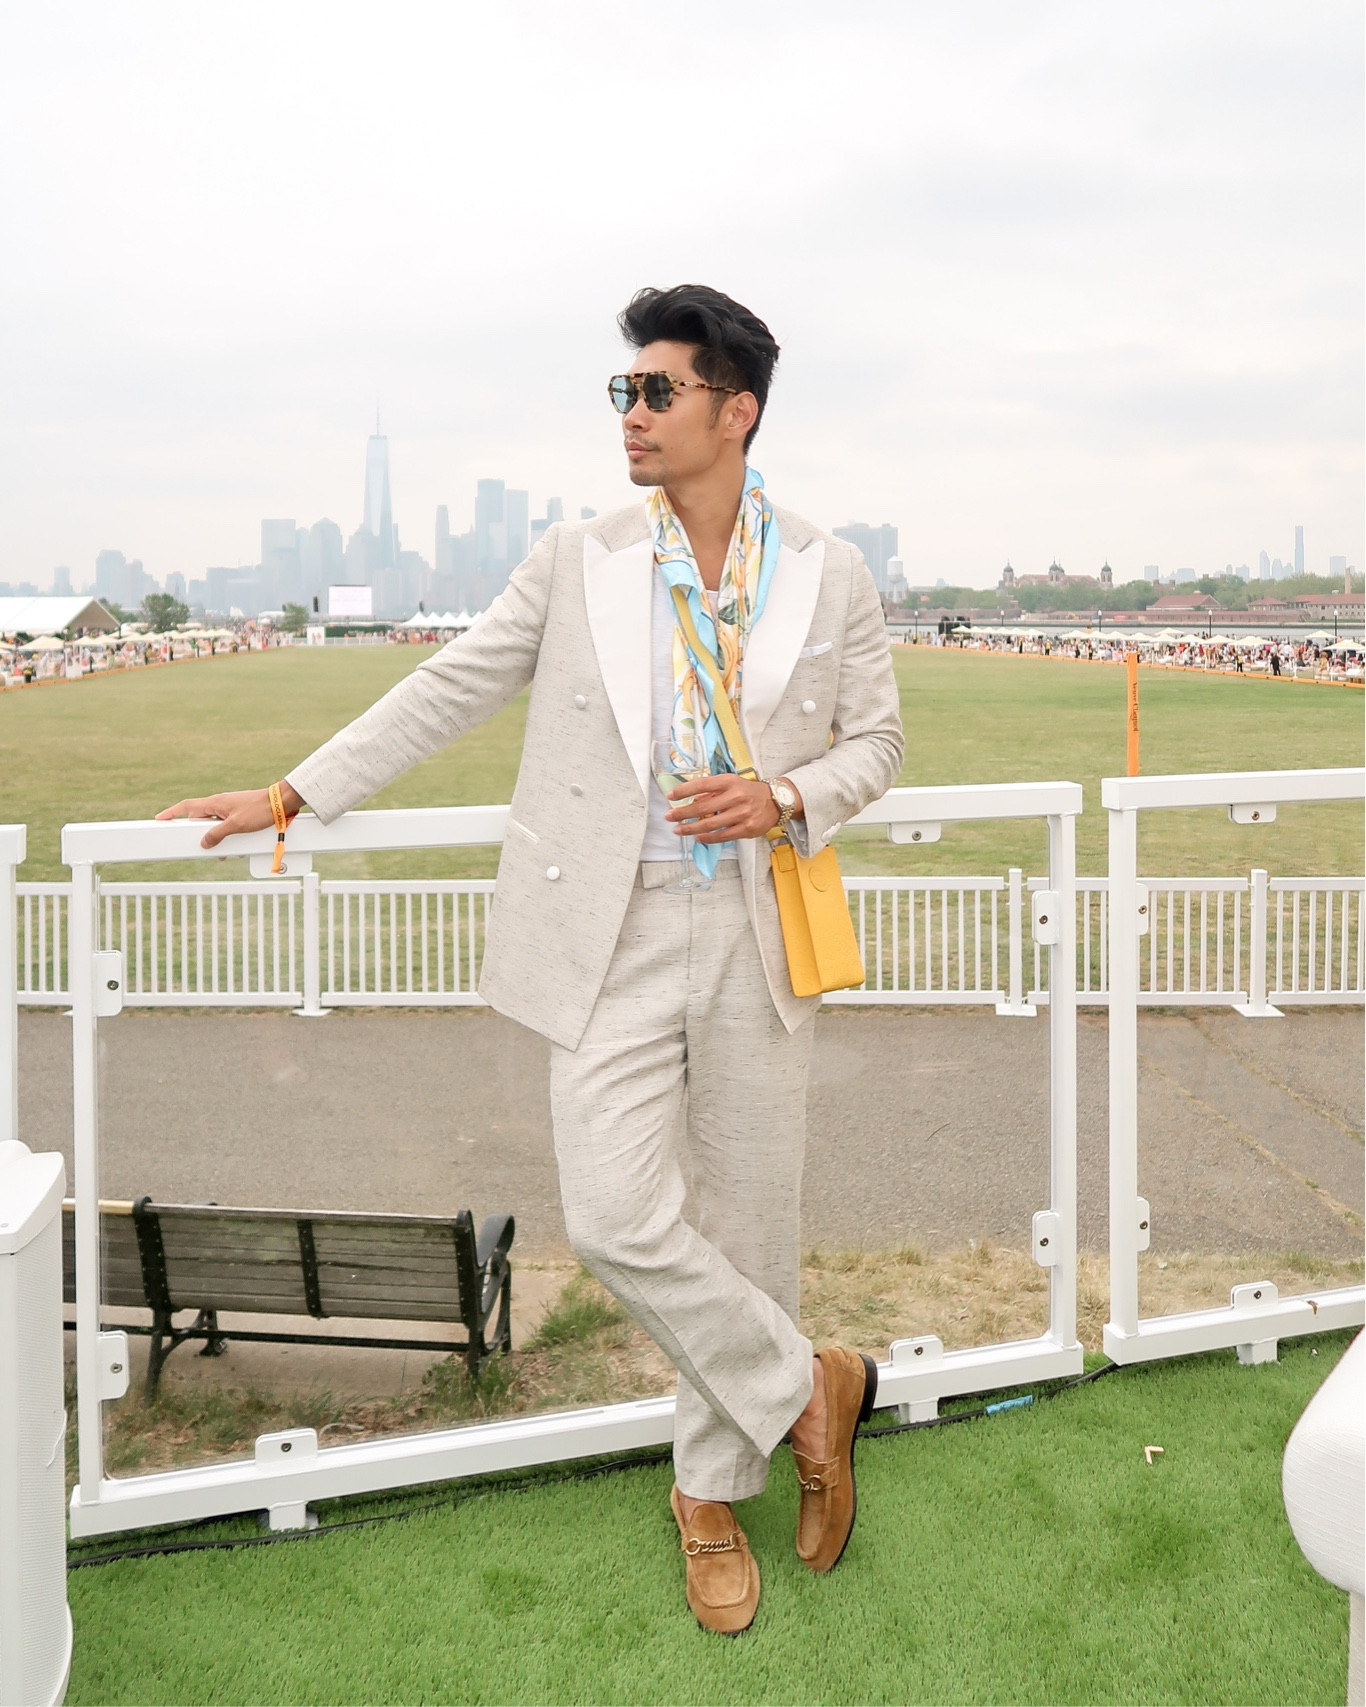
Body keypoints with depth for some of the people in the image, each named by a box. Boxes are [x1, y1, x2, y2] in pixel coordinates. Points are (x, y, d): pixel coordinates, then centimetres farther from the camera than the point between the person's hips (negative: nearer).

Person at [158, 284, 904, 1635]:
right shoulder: (574, 562, 3)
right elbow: (448, 689, 7)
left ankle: (714, 1491, 29)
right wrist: (291, 794, 5)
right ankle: (807, 1388, 15)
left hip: (759, 936, 1)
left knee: (748, 1218, 8)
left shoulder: (829, 575, 3)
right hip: (614, 940, 0)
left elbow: (875, 741, 10)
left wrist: (786, 798, -11)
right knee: (614, 1218, -10)